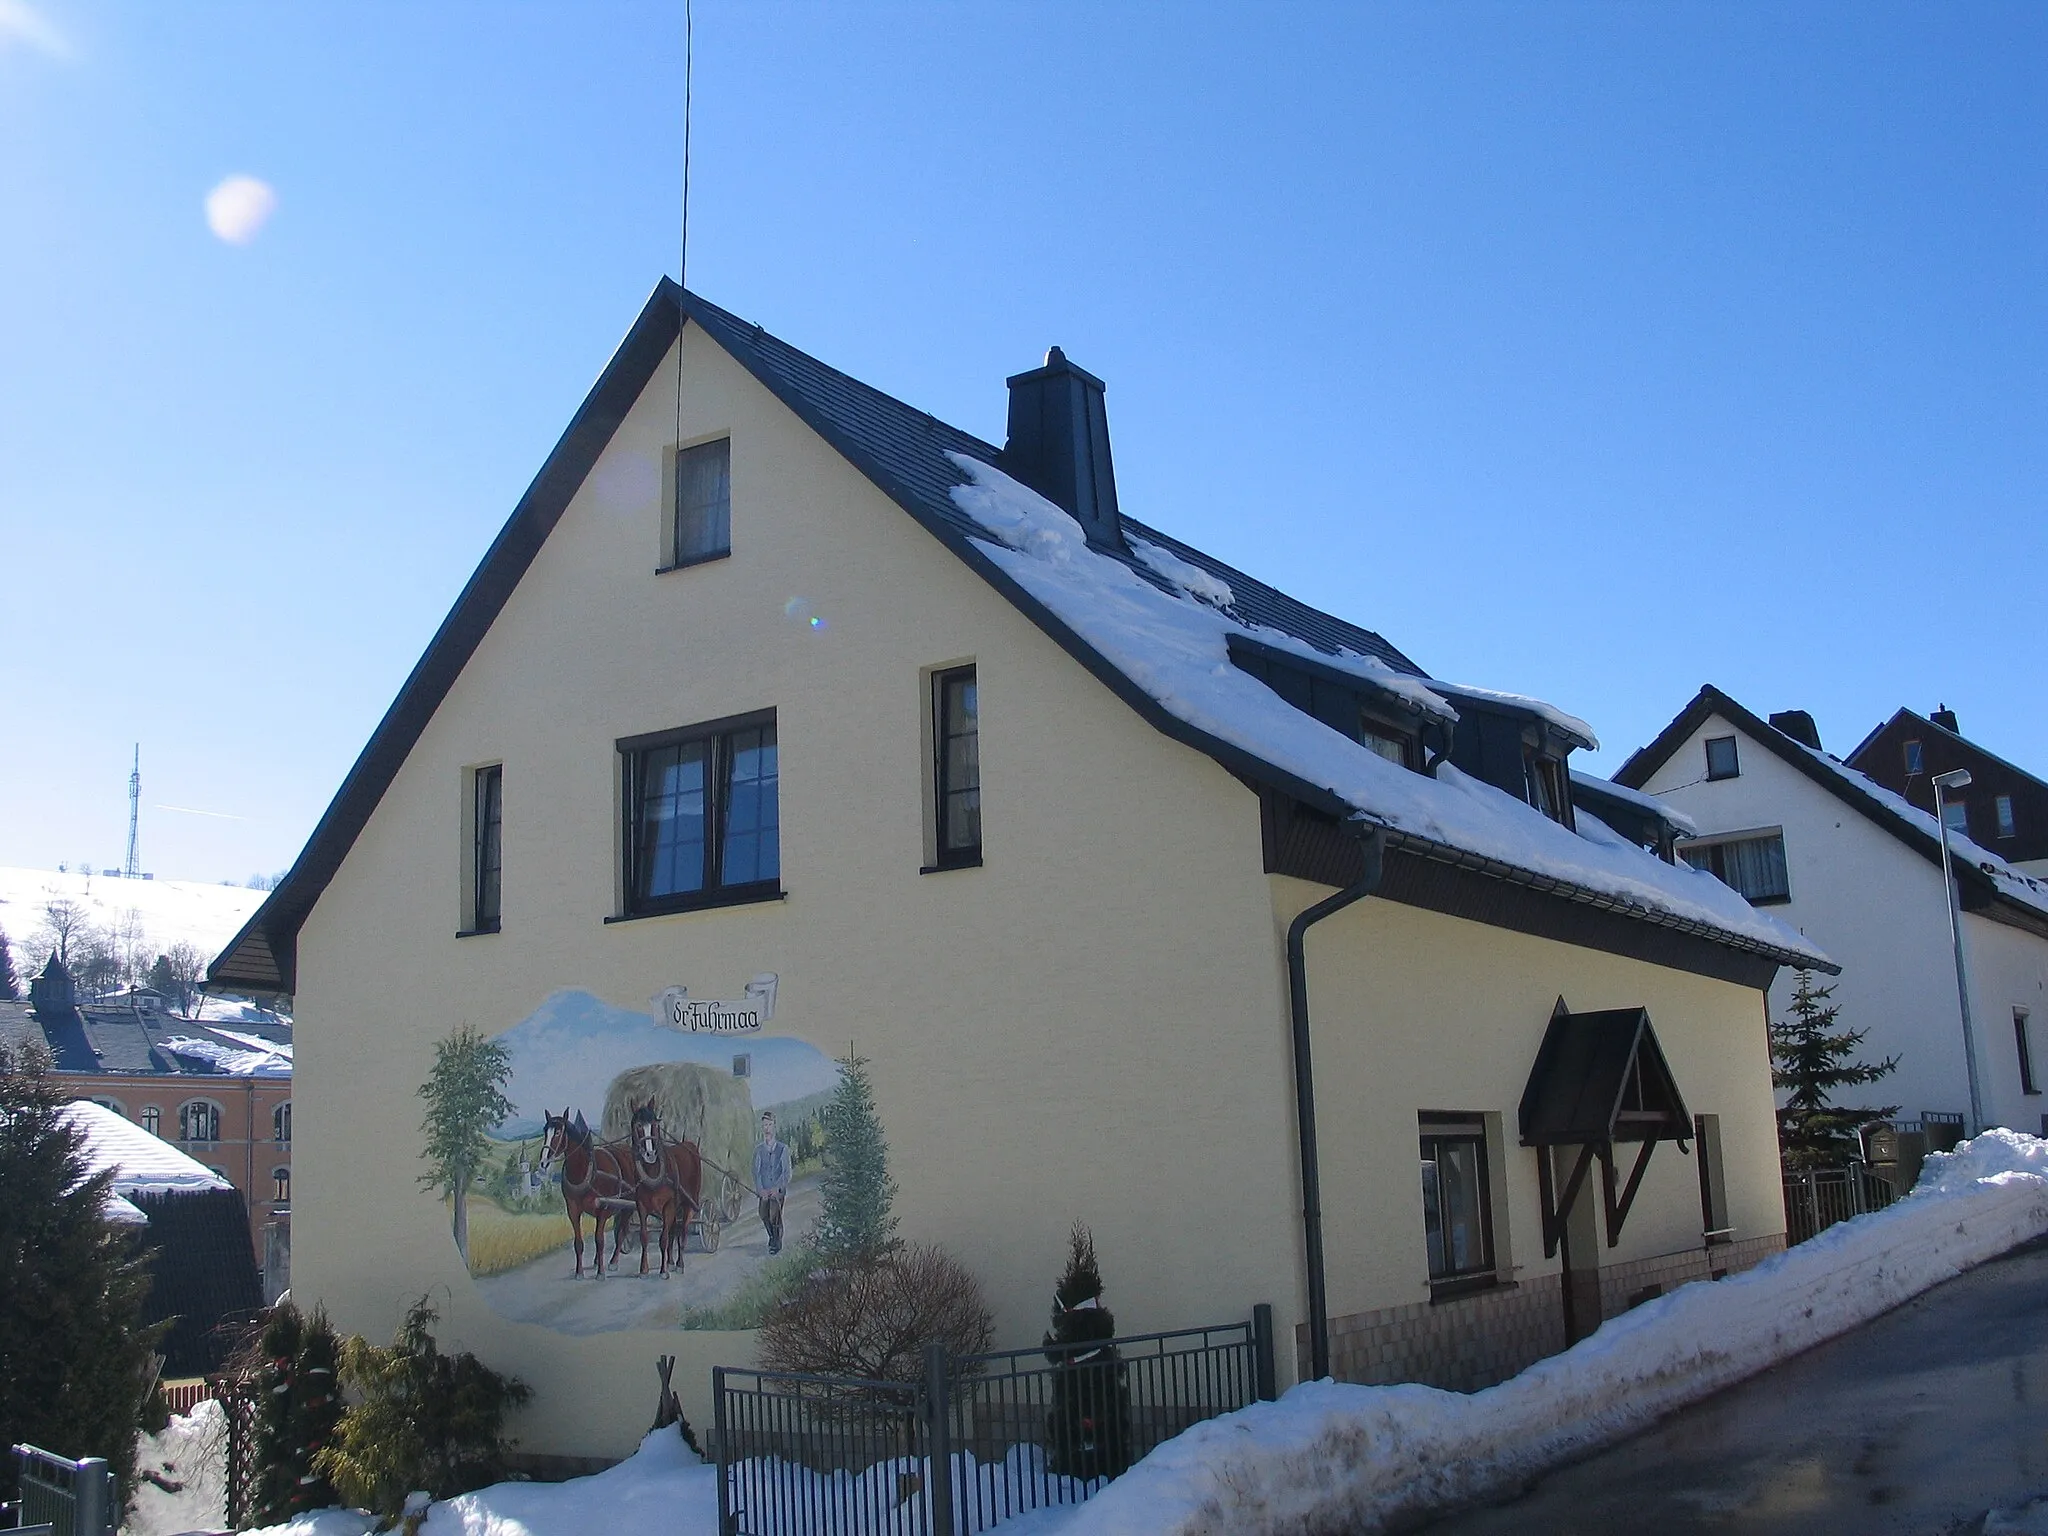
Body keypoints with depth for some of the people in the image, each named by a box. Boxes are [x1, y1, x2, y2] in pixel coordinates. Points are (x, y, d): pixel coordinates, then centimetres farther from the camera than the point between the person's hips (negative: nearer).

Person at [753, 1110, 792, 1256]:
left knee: (775, 1216, -11)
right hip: (764, 1189, 3)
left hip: (778, 1189, -3)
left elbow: (787, 1172, -4)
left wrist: (777, 1188, -14)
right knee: (764, 1215, 2)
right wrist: (761, 1189, -9)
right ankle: (772, 1236, 32)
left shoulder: (783, 1148, -3)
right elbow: (756, 1171, 2)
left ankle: (777, 1244, 8)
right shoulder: (758, 1149, 4)